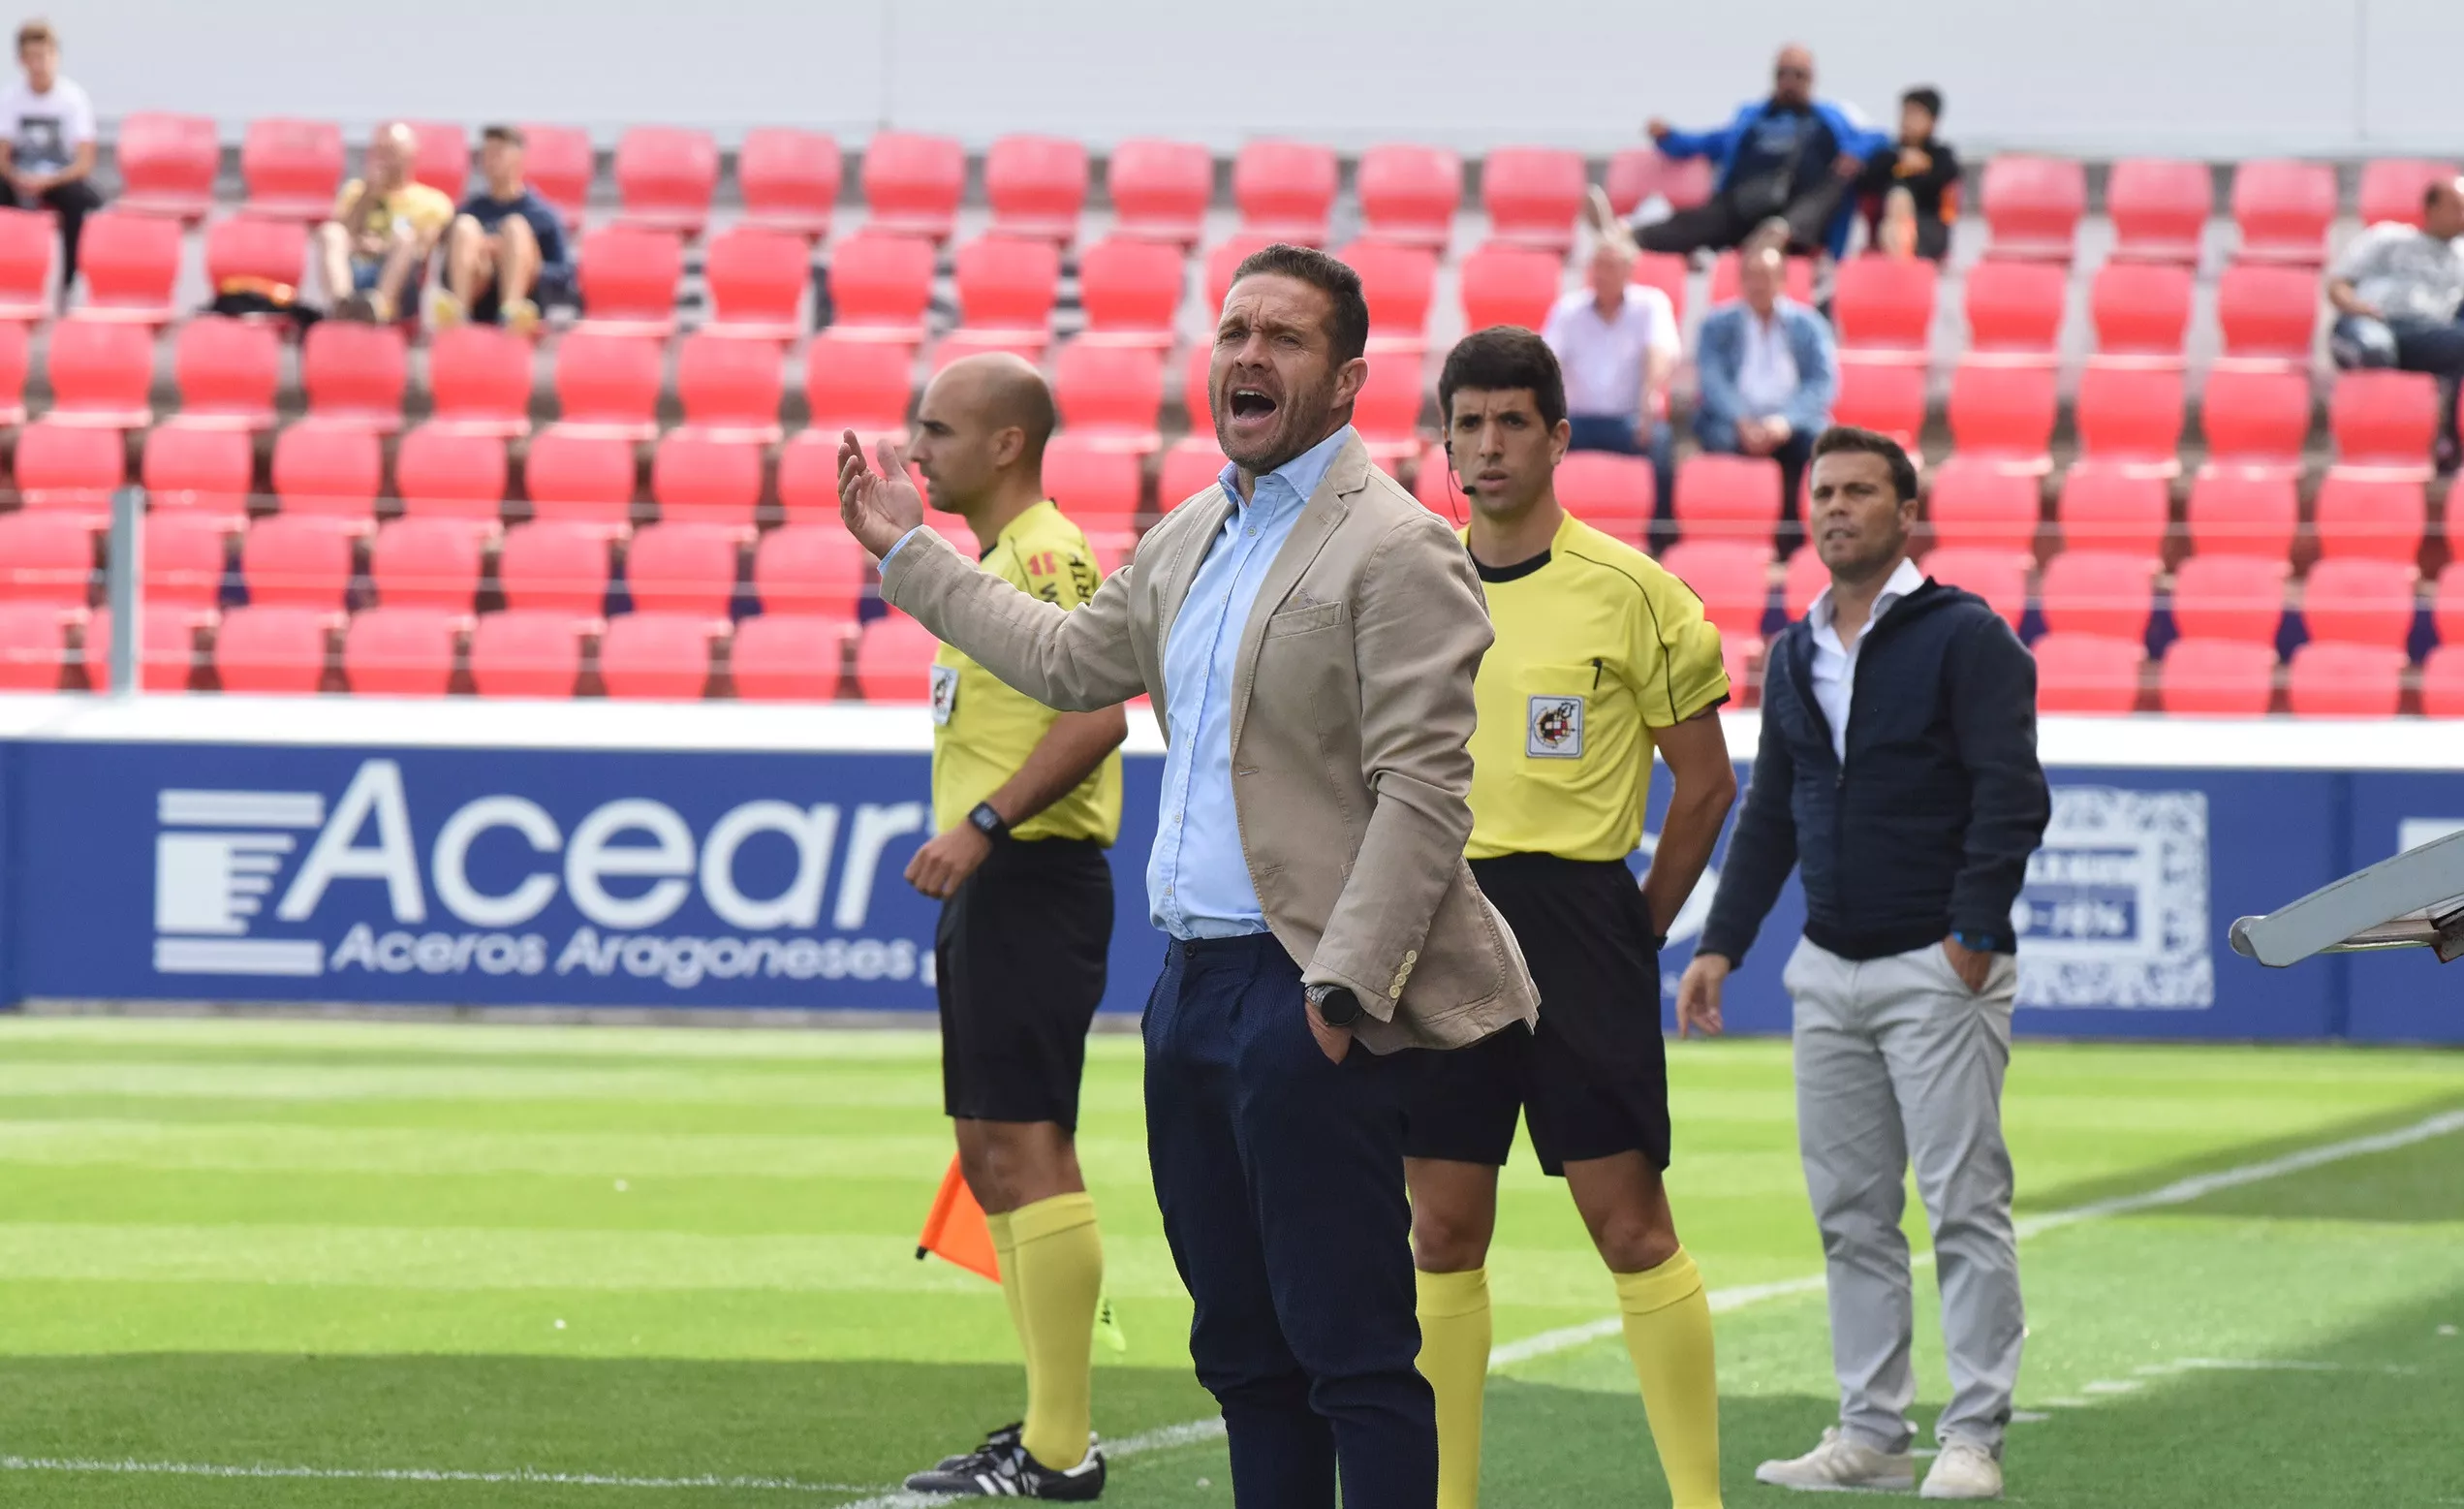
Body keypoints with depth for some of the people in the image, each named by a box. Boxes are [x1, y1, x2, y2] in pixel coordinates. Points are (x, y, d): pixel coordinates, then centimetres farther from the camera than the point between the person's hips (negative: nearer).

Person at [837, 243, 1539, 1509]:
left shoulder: (1397, 549, -11)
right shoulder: (1191, 539, 16)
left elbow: (1423, 795, -16)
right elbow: (1068, 661, 30)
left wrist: (1341, 989, -21)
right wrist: (907, 553, 33)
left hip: (1302, 995, -9)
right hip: (1192, 977, 9)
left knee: (1352, 1352, -9)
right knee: (1243, 1347, 13)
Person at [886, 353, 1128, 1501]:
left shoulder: (1045, 556, -13)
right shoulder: (997, 560, 19)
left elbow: (1099, 711, -25)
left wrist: (982, 826, -28)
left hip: (1033, 882, -11)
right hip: (992, 890, 11)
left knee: (1026, 1149, -11)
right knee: (993, 1154, 12)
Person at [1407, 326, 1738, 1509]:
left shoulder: (1629, 591, -4)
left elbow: (1705, 781, 2)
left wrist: (1641, 927, 1)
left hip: (1578, 921, -4)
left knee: (1630, 1222, -6)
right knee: (1442, 1231, 5)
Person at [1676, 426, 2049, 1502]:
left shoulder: (1967, 639, -6)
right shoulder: (1795, 655, 15)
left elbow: (2010, 798, -12)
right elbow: (1769, 814, 20)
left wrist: (1974, 938, -19)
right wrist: (1720, 945, 12)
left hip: (1937, 969, -7)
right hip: (1829, 970, 7)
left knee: (1965, 1207, -7)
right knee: (1850, 1213, 8)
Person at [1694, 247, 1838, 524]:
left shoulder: (1809, 325, 11)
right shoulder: (1716, 325, 10)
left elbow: (1824, 384, -1)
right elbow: (1711, 381, -3)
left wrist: (1786, 421, -19)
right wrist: (1742, 423, -21)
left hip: (1793, 422, 0)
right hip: (1732, 421, 0)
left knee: (1818, 440, -32)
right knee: (1722, 440, -34)